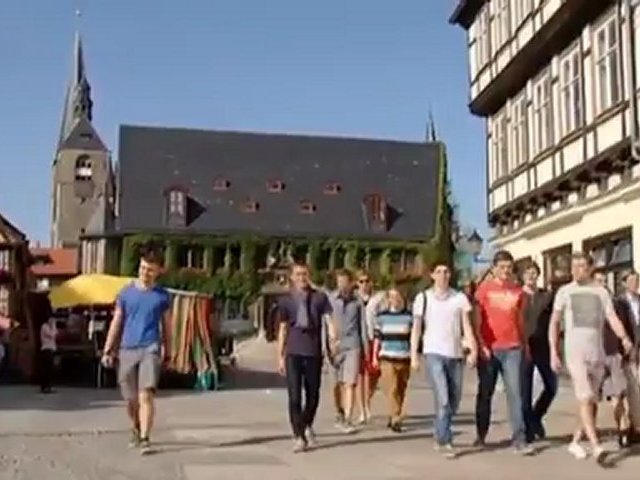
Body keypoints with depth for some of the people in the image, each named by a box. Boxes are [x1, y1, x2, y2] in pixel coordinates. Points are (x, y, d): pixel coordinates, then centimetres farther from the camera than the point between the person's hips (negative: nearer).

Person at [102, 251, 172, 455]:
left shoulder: (162, 296, 5)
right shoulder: (126, 293, 6)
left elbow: (166, 326, 11)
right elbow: (116, 323, 7)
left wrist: (168, 353, 11)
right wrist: (108, 350, 2)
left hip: (150, 349, -2)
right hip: (127, 349, 2)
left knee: (146, 396, -15)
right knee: (131, 398, 12)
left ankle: (145, 439, -13)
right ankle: (135, 430, 35)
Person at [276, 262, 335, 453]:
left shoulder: (319, 297, 4)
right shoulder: (285, 300, 6)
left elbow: (328, 320, -3)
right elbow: (282, 329, 10)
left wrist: (333, 339, -23)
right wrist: (280, 356, 9)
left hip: (314, 352, 1)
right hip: (293, 353, 0)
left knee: (313, 394, 12)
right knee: (294, 396, -6)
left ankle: (307, 426, 37)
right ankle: (299, 437, 0)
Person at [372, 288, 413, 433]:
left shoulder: (408, 316, 6)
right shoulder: (381, 316, 7)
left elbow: (413, 337, 8)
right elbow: (377, 338, 11)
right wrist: (375, 357, 7)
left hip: (404, 358, 1)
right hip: (387, 358, -1)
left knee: (401, 390, 5)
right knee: (392, 389, -11)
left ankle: (394, 417, 21)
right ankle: (395, 420, -11)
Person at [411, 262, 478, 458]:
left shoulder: (460, 298, 7)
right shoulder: (423, 298, 4)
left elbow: (467, 326, 3)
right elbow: (416, 328, 5)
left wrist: (473, 349, -10)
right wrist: (414, 355, -2)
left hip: (455, 354, 3)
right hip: (434, 353, -3)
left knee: (454, 400, 10)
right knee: (442, 398, -14)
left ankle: (441, 435, 30)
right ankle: (445, 441, -7)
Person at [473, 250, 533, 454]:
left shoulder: (518, 291, 9)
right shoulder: (485, 288, 1)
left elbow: (520, 320, 16)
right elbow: (477, 319, -2)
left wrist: (525, 345, 12)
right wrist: (481, 344, -10)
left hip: (513, 348, 2)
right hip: (489, 348, -2)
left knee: (515, 393, -4)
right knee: (485, 393, 8)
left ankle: (519, 439, -3)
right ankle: (481, 436, 21)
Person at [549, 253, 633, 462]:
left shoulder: (601, 292, 9)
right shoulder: (565, 291, 5)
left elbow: (613, 318, -1)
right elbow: (554, 323, 7)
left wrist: (624, 338, -20)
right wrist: (554, 352, -1)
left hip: (597, 352, 3)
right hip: (575, 352, -3)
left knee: (593, 401, 9)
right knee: (585, 398, -14)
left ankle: (576, 441, 23)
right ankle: (596, 446, -18)